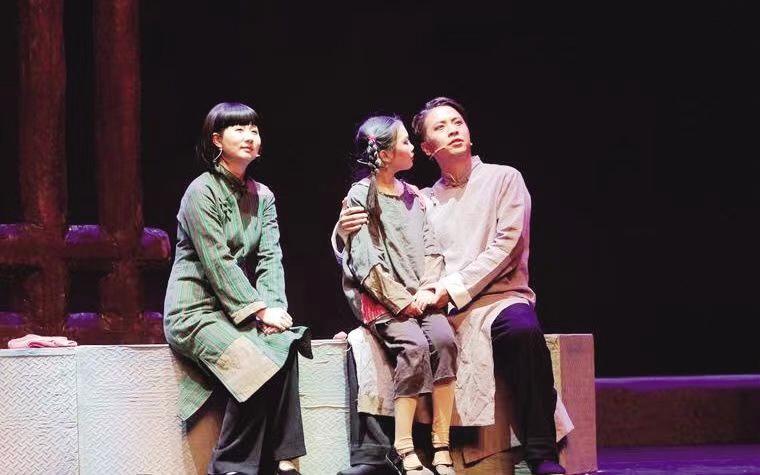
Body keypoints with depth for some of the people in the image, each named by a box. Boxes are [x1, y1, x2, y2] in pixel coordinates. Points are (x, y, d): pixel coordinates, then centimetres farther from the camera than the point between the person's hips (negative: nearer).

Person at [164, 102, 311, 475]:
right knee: (256, 361, -29)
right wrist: (259, 309, -21)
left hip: (241, 311, 6)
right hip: (196, 311, -6)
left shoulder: (262, 196, 14)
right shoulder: (202, 192, -8)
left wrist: (274, 307, -15)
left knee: (284, 343, -24)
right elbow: (217, 262, -16)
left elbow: (270, 258, 3)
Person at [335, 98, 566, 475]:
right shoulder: (424, 200, 18)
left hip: (495, 299, -4)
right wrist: (348, 231, -7)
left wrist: (453, 287, -15)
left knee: (521, 329, -38)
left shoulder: (503, 179, 7)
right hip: (435, 310, 4)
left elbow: (506, 247, -5)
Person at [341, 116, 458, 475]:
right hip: (381, 299, -5)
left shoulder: (413, 196, 17)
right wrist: (402, 300, -14)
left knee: (443, 338, -26)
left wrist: (427, 289, -5)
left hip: (418, 296, 5)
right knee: (414, 345, -31)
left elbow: (431, 249, 13)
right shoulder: (360, 197, -2)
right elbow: (365, 261, -8)